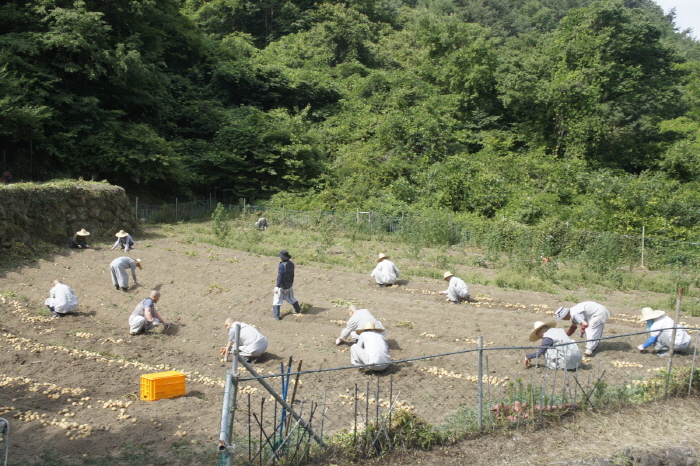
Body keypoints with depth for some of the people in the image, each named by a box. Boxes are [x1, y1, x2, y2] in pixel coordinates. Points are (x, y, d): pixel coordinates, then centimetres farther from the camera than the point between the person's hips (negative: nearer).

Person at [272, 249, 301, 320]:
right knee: (290, 298, 27)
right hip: (289, 285, 7)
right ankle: (298, 310, 42)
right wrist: (292, 282, 27)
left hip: (282, 286, -7)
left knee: (277, 300, -1)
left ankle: (276, 316, -7)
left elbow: (280, 276, -25)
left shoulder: (282, 265, -24)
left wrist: (277, 286, -22)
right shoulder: (291, 264, -1)